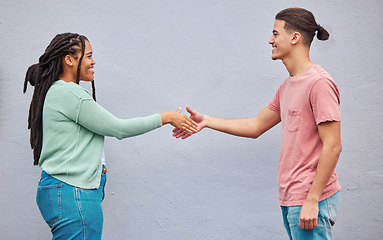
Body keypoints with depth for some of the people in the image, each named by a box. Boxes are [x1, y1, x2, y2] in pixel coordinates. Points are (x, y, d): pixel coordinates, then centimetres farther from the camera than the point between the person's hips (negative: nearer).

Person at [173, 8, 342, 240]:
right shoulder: (288, 86, 15)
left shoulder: (319, 83, -15)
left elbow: (332, 146, -18)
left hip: (310, 199, -9)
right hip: (291, 199, 9)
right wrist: (207, 121, 17)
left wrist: (311, 200, -19)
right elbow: (256, 126, 21)